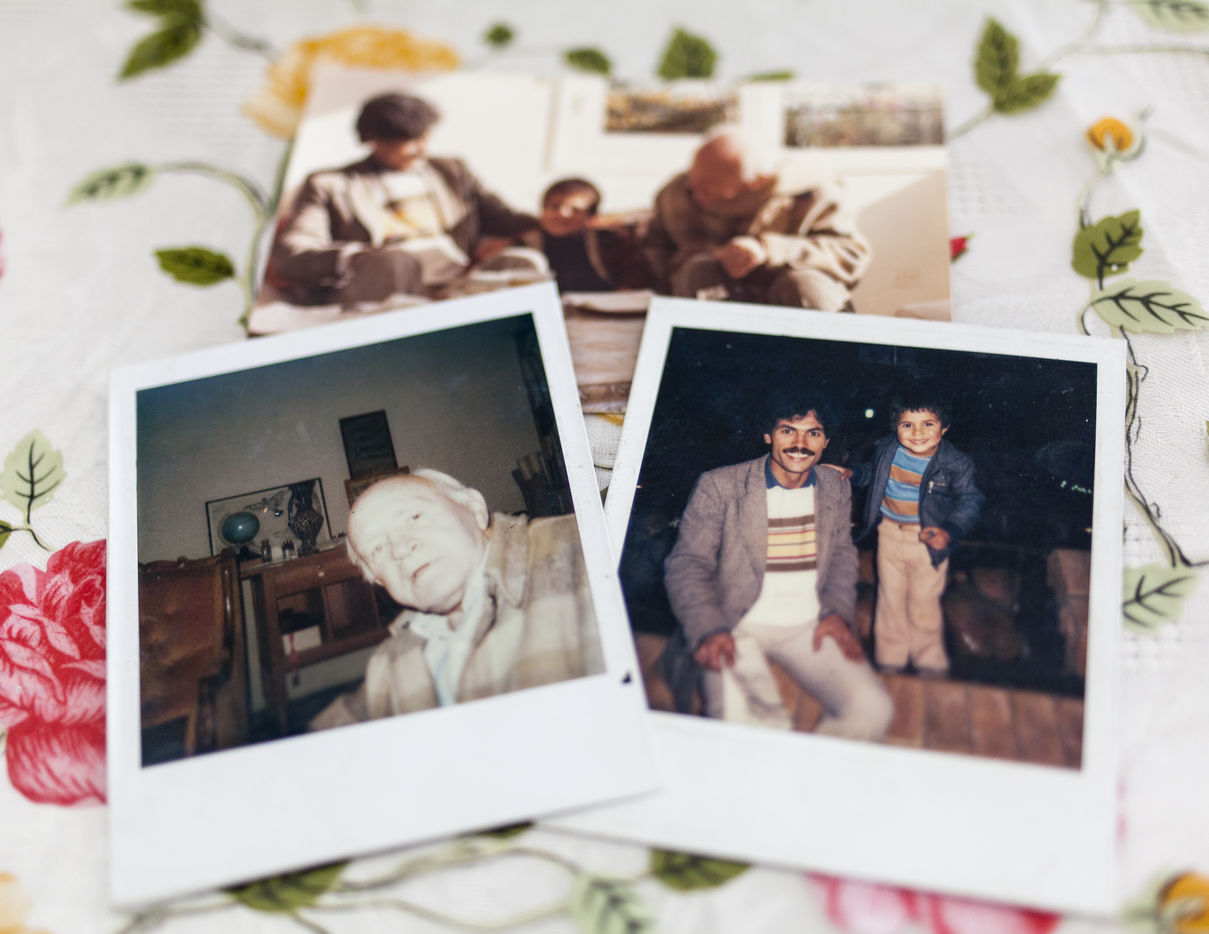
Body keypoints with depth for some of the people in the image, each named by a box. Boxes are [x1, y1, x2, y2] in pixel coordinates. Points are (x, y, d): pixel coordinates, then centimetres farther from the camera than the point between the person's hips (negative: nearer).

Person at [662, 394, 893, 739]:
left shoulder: (836, 488, 10)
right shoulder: (719, 486, -5)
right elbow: (687, 562, -5)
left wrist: (838, 611, 3)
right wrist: (708, 629, -21)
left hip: (809, 628, 4)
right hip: (738, 629, -4)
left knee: (873, 711, -15)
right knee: (739, 725, -31)